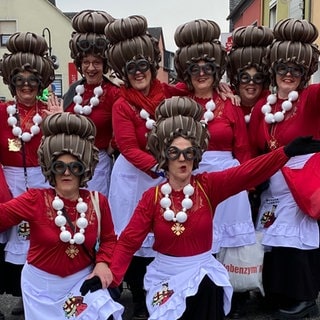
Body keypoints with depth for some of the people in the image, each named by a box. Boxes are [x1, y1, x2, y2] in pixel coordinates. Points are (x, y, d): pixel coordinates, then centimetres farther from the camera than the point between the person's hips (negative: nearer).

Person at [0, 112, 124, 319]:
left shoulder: (98, 201, -5)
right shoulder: (35, 200, -12)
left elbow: (109, 238, 6)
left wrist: (103, 263, -10)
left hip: (83, 279, 1)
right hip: (42, 284, -1)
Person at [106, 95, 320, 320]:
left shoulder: (209, 185, -6)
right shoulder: (152, 196, -5)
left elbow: (246, 173, -22)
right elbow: (128, 241, -7)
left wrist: (287, 152, -36)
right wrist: (111, 278, -20)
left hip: (203, 269, 1)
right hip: (166, 273, 0)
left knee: (208, 291, -21)